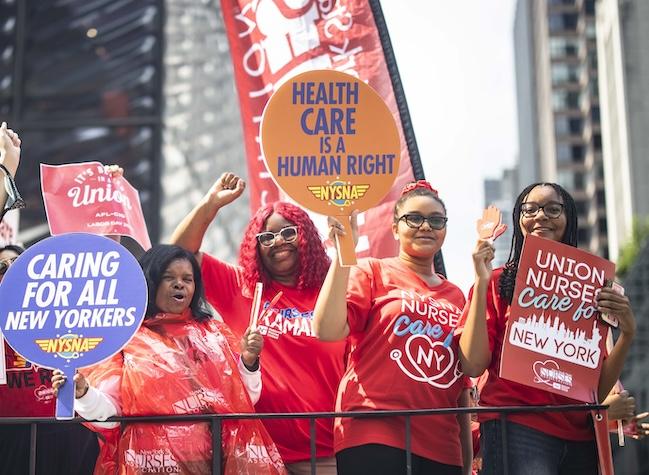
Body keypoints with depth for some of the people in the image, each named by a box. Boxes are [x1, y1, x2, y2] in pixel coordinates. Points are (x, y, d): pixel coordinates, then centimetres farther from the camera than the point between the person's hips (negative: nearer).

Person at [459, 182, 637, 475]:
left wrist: (627, 333, -5)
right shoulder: (498, 283, 3)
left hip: (579, 436, 4)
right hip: (516, 426, -4)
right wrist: (481, 283, -12)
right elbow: (473, 365, -8)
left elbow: (598, 389, 10)